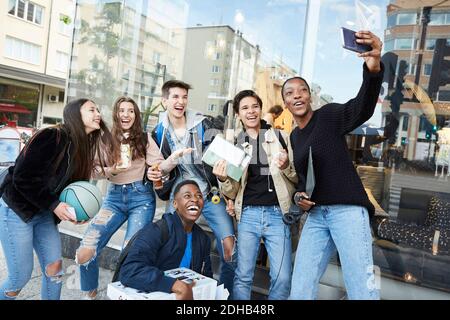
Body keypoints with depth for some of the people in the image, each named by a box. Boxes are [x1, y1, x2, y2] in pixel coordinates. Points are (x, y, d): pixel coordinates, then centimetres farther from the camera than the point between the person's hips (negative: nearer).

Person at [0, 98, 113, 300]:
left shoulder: (84, 147, 2)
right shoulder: (51, 137, -21)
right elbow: (22, 177, -22)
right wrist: (54, 205, -21)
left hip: (44, 214, 7)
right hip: (17, 210, -7)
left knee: (55, 268, 7)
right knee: (21, 276, 0)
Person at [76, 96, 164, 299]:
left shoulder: (144, 138, 4)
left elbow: (159, 165, -6)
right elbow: (94, 171, 5)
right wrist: (112, 170, -15)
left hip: (141, 197, -2)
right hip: (114, 197, 2)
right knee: (84, 253, -9)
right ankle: (90, 294, 19)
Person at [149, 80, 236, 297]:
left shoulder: (203, 124, -5)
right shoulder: (158, 133, 3)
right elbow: (159, 171, 5)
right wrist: (171, 161, -17)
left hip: (211, 194, -1)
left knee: (230, 251, -6)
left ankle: (226, 295, 17)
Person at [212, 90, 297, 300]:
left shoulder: (281, 137, 5)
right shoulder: (234, 144, 9)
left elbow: (298, 178, 8)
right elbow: (232, 192, 9)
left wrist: (287, 167, -13)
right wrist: (223, 179, -12)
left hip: (277, 214, -1)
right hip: (248, 215, 1)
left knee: (282, 278, 1)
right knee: (243, 276, 6)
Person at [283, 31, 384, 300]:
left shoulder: (329, 115, -3)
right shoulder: (292, 138, 16)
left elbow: (363, 108, -24)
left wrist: (374, 69, -44)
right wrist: (298, 196, 4)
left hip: (347, 210, -6)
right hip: (315, 215, 6)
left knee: (362, 291, -13)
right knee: (300, 290, 6)